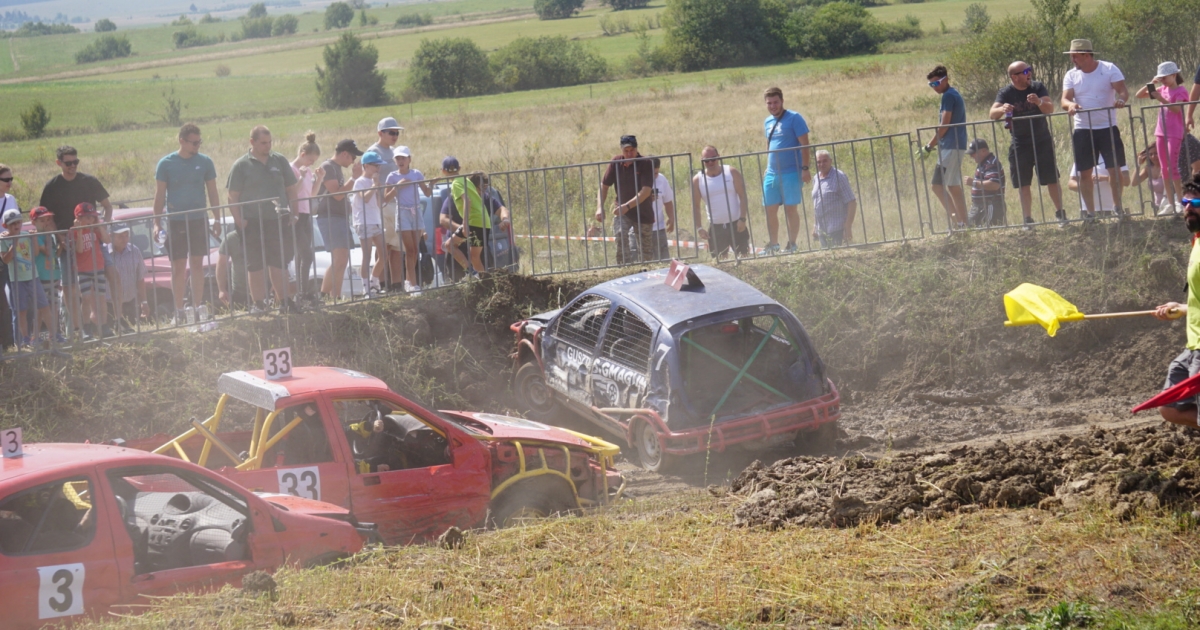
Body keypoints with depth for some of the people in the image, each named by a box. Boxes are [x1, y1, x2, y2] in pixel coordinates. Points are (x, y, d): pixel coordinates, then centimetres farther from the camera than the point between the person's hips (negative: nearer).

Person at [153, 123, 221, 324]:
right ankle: (179, 312, 6)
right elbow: (159, 195, 0)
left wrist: (217, 219, 5)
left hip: (199, 220, 2)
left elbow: (213, 192, 9)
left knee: (197, 266, 5)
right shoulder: (166, 164, -3)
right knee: (178, 268, 0)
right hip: (175, 222, -2)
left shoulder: (205, 162, 3)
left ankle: (197, 308, 11)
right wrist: (157, 223, -5)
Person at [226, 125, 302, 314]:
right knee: (255, 266, 2)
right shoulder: (241, 166, -1)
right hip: (253, 223, -2)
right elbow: (233, 196, -2)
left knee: (278, 264, 6)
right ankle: (259, 303, 8)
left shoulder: (279, 161, 9)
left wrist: (293, 212, 6)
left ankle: (284, 301, 12)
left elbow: (291, 188, 14)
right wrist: (238, 219, -11)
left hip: (279, 221, 2)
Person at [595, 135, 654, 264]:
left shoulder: (646, 164, -14)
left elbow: (646, 191, -22)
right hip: (621, 211, 1)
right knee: (620, 236, -27)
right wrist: (600, 207, -11)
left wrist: (627, 206, -33)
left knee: (645, 251, 3)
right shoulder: (616, 162, -4)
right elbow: (604, 185, 3)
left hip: (643, 213, -1)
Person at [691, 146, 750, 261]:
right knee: (719, 260, 0)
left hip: (736, 225, -1)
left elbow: (742, 196, -4)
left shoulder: (732, 173, -4)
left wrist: (742, 219, -12)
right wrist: (699, 227, -6)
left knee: (744, 256, 1)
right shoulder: (697, 180, -1)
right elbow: (695, 206, 3)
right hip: (715, 228, 1)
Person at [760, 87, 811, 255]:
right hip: (772, 173, 6)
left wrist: (805, 168, -16)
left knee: (790, 209, -2)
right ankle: (773, 244, 17)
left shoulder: (794, 118, -7)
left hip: (791, 172, -6)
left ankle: (792, 245, 7)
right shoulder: (768, 122, 13)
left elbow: (804, 145, -10)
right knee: (770, 209, 6)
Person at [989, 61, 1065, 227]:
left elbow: (1050, 109, -13)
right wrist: (1001, 109, -41)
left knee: (1052, 180, 2)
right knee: (1023, 184, 1)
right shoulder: (1006, 93, -5)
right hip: (1020, 144, 0)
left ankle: (1060, 213, 15)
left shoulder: (1038, 87, -3)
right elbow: (992, 114, -17)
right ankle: (1028, 219, 8)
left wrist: (1039, 102, -35)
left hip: (1042, 140, 0)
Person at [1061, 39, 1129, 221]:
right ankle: (1089, 211, 10)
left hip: (1108, 127, -2)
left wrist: (1121, 99, -36)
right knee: (1084, 172, 1)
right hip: (1083, 130, 2)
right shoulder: (1071, 75, 4)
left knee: (1115, 169, -2)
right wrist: (1070, 105, -30)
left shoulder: (1109, 69, -3)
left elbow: (1122, 90, -12)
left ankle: (1118, 206, 14)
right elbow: (1065, 98, -5)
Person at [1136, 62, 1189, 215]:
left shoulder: (1180, 91, -7)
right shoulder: (1162, 89, 12)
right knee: (1164, 168, 6)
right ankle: (1170, 204, 9)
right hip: (1161, 132, 7)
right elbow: (1138, 95, 13)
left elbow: (1177, 109, -24)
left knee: (1172, 167, -11)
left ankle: (1180, 201, -7)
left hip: (1175, 133, -7)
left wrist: (1160, 99, -29)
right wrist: (1151, 84, -1)